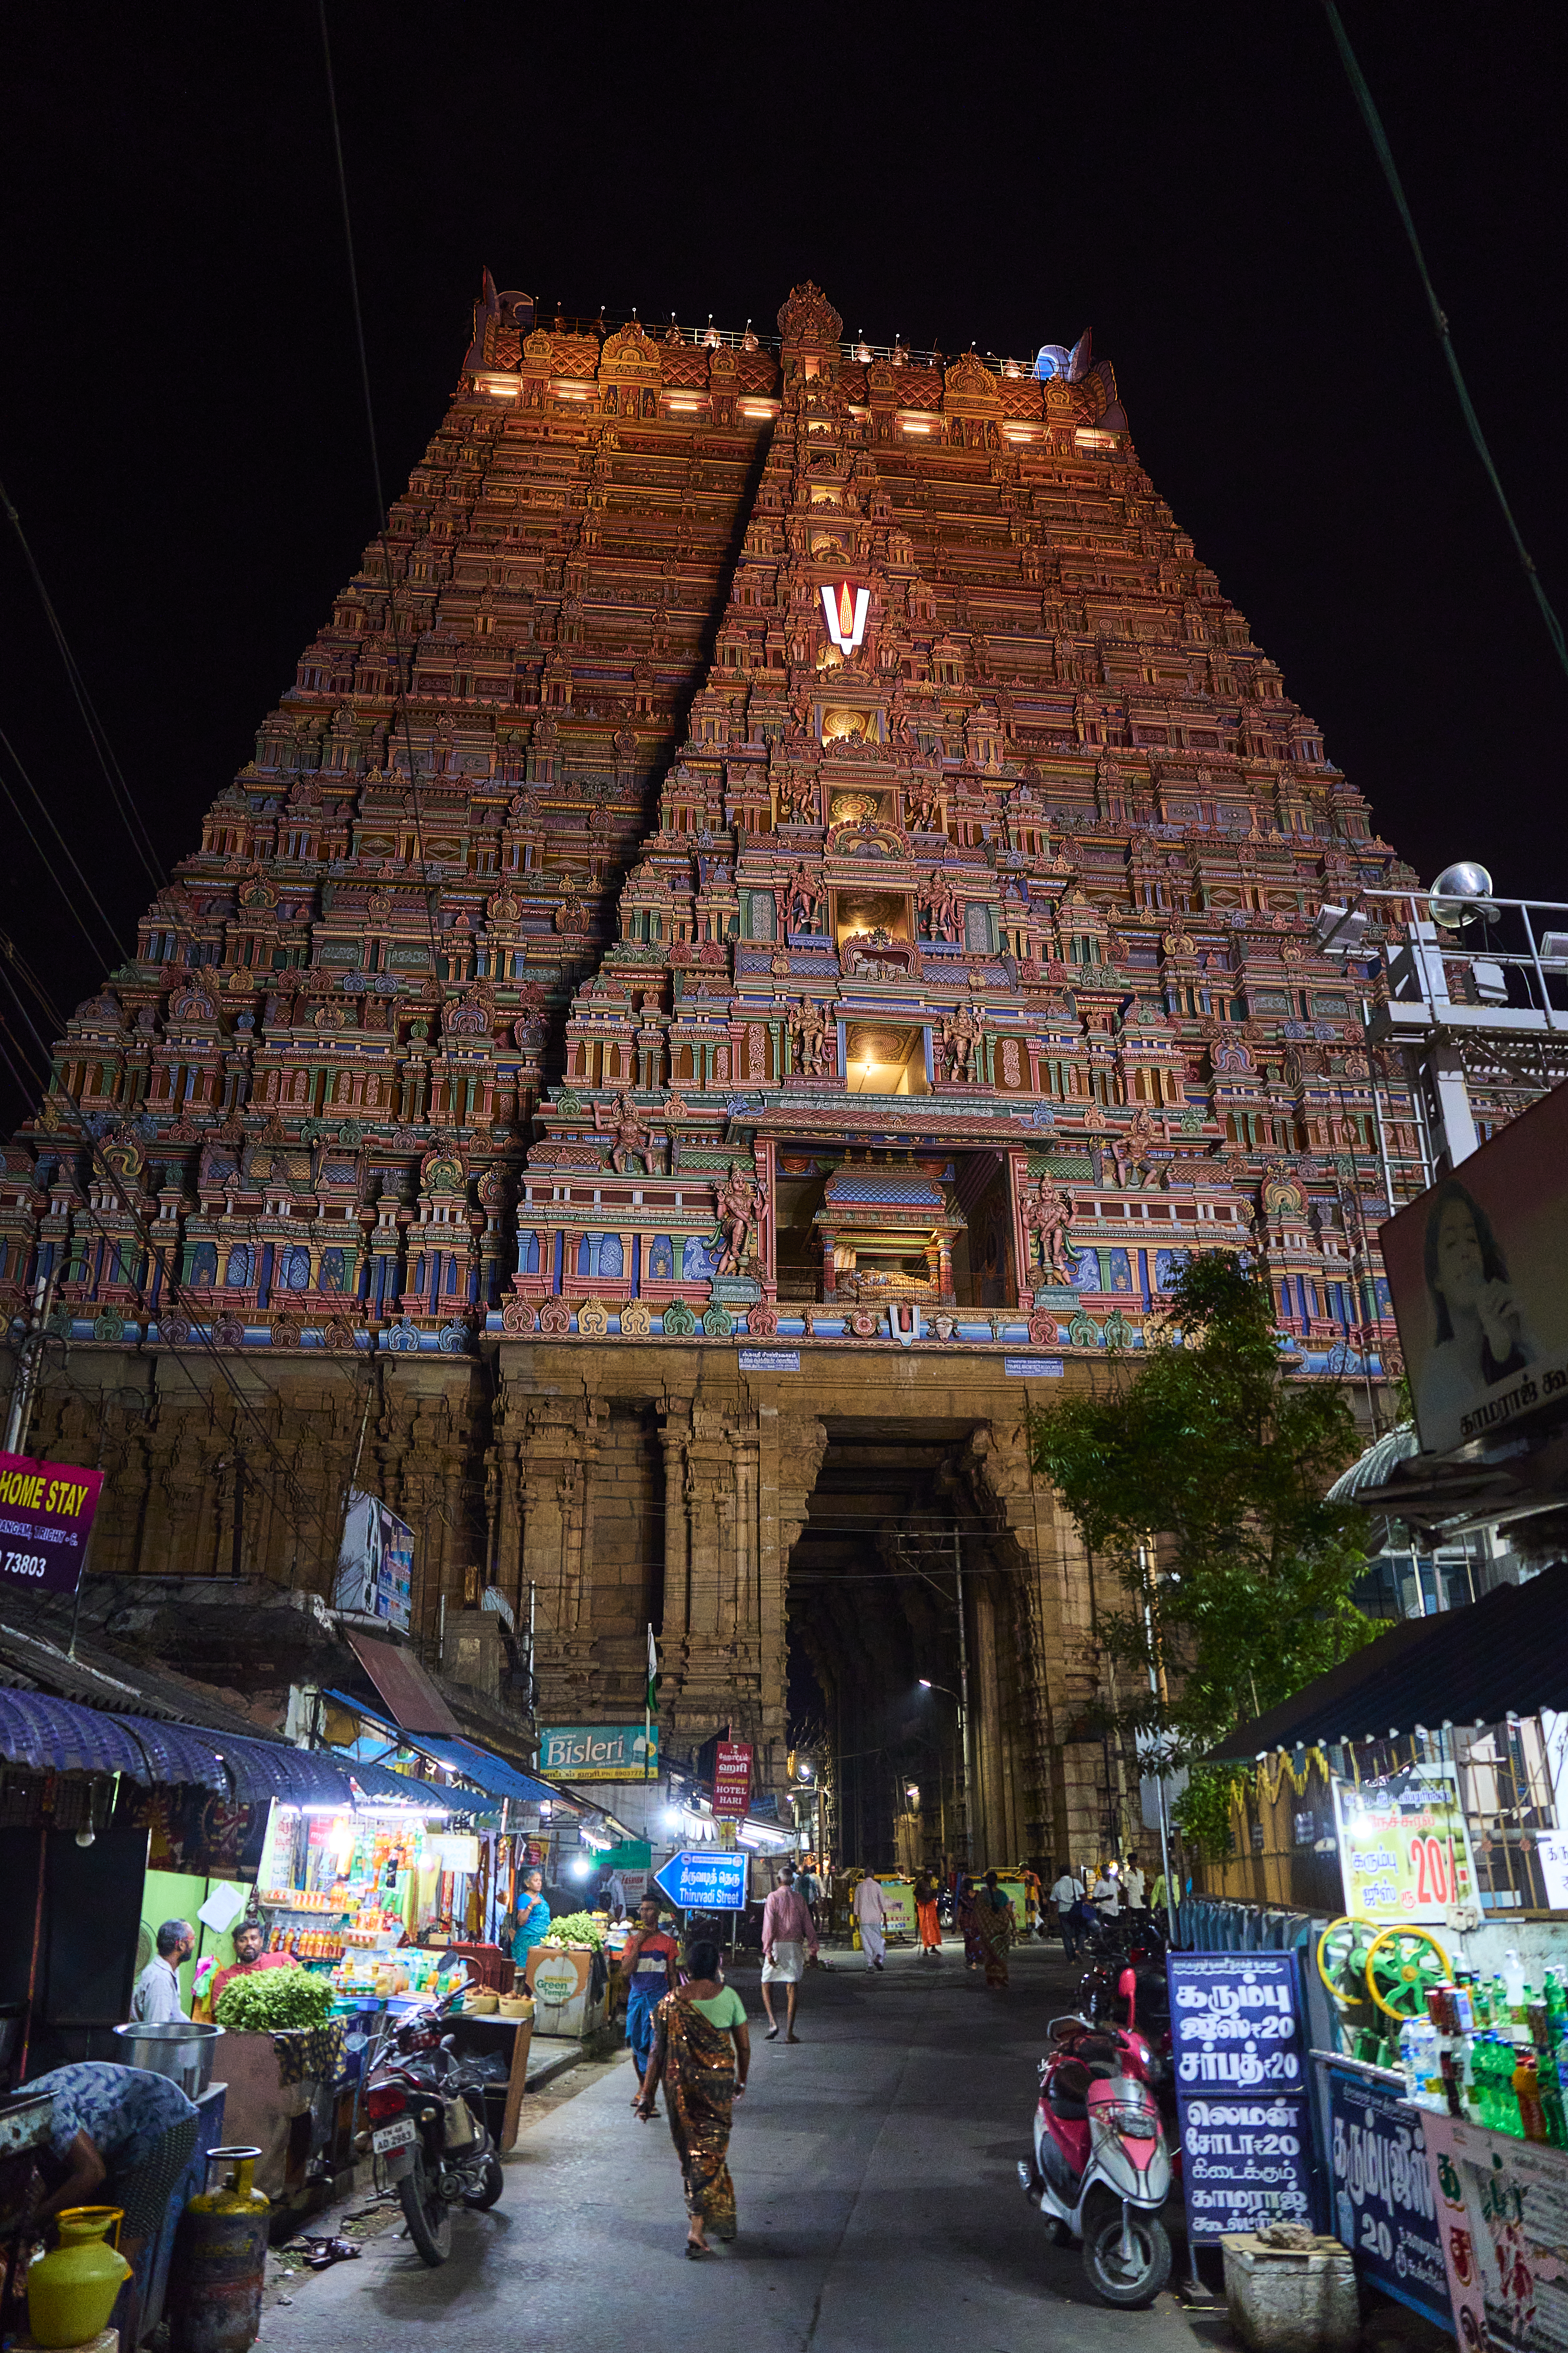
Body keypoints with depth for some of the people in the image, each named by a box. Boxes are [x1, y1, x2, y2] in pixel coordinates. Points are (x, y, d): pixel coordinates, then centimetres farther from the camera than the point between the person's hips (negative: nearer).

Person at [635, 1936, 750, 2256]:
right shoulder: (728, 1996, -7)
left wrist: (647, 2095, 1)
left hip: (680, 2084, 2)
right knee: (710, 2151, 8)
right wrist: (741, 2081, 16)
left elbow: (658, 2051, -5)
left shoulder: (671, 2001, -6)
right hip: (718, 2082, -1)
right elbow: (744, 2047, 0)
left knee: (690, 2151, 18)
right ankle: (697, 2228, -1)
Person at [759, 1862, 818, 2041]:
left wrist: (768, 1951, -12)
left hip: (777, 1945, -2)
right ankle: (789, 2032, 2)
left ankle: (773, 2022, -6)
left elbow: (769, 1926, -11)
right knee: (791, 1989, 5)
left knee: (767, 1985, 12)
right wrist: (813, 1950, 14)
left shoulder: (773, 1897, -4)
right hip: (795, 1945, 2)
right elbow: (808, 1926, 8)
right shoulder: (800, 1899, 7)